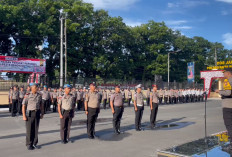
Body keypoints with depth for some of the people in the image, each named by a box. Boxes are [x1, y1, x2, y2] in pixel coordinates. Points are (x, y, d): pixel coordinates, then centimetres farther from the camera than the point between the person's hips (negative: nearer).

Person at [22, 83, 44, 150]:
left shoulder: (39, 95, 5)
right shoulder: (27, 95, -8)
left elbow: (41, 105, 12)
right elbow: (23, 106, -8)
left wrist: (42, 114, 9)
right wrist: (24, 116, -11)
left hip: (37, 113, 4)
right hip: (29, 113, -4)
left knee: (36, 129, 8)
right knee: (29, 130, 2)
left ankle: (34, 143, 20)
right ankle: (29, 144, 14)